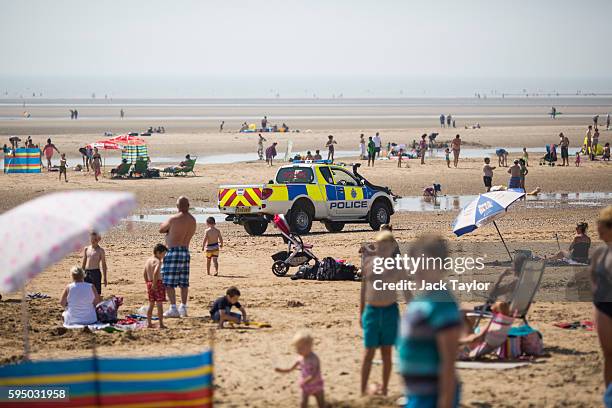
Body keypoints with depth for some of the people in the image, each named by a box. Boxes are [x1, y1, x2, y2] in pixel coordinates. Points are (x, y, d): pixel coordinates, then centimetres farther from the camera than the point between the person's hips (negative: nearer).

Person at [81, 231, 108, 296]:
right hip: (87, 273, 4)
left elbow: (103, 264, 0)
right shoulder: (86, 249, 10)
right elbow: (83, 262, 16)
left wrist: (105, 277, -2)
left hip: (96, 272, -4)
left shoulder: (100, 250, -2)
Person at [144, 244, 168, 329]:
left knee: (151, 304, 16)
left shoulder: (148, 260, 11)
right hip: (158, 283, -8)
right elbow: (155, 272, -28)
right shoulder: (157, 261, -14)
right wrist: (154, 284, -23)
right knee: (159, 304, -3)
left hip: (149, 283, 8)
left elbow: (145, 274, 16)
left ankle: (149, 323, 19)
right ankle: (161, 324, -2)